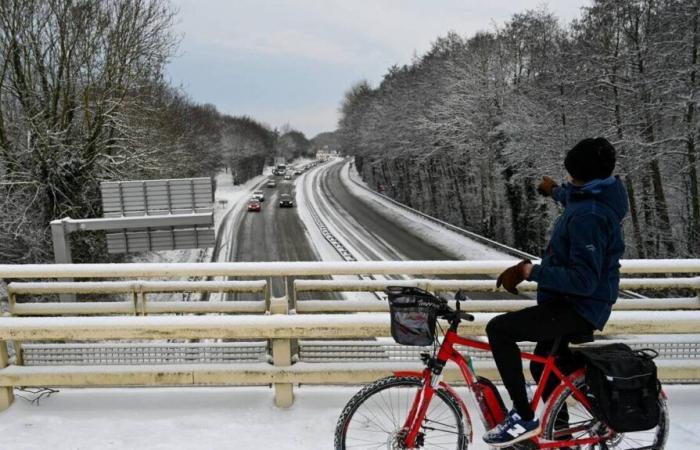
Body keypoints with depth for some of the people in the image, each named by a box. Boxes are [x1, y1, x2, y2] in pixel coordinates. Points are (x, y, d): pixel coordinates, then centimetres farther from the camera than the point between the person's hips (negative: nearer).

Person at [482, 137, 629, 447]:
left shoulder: (588, 216, -27)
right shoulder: (597, 197, 4)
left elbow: (583, 279, -31)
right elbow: (573, 199, 31)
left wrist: (530, 271, -26)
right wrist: (555, 191, 48)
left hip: (579, 309, -10)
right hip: (574, 303, 10)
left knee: (498, 329, -21)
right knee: (542, 366, 23)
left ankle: (523, 417, -10)